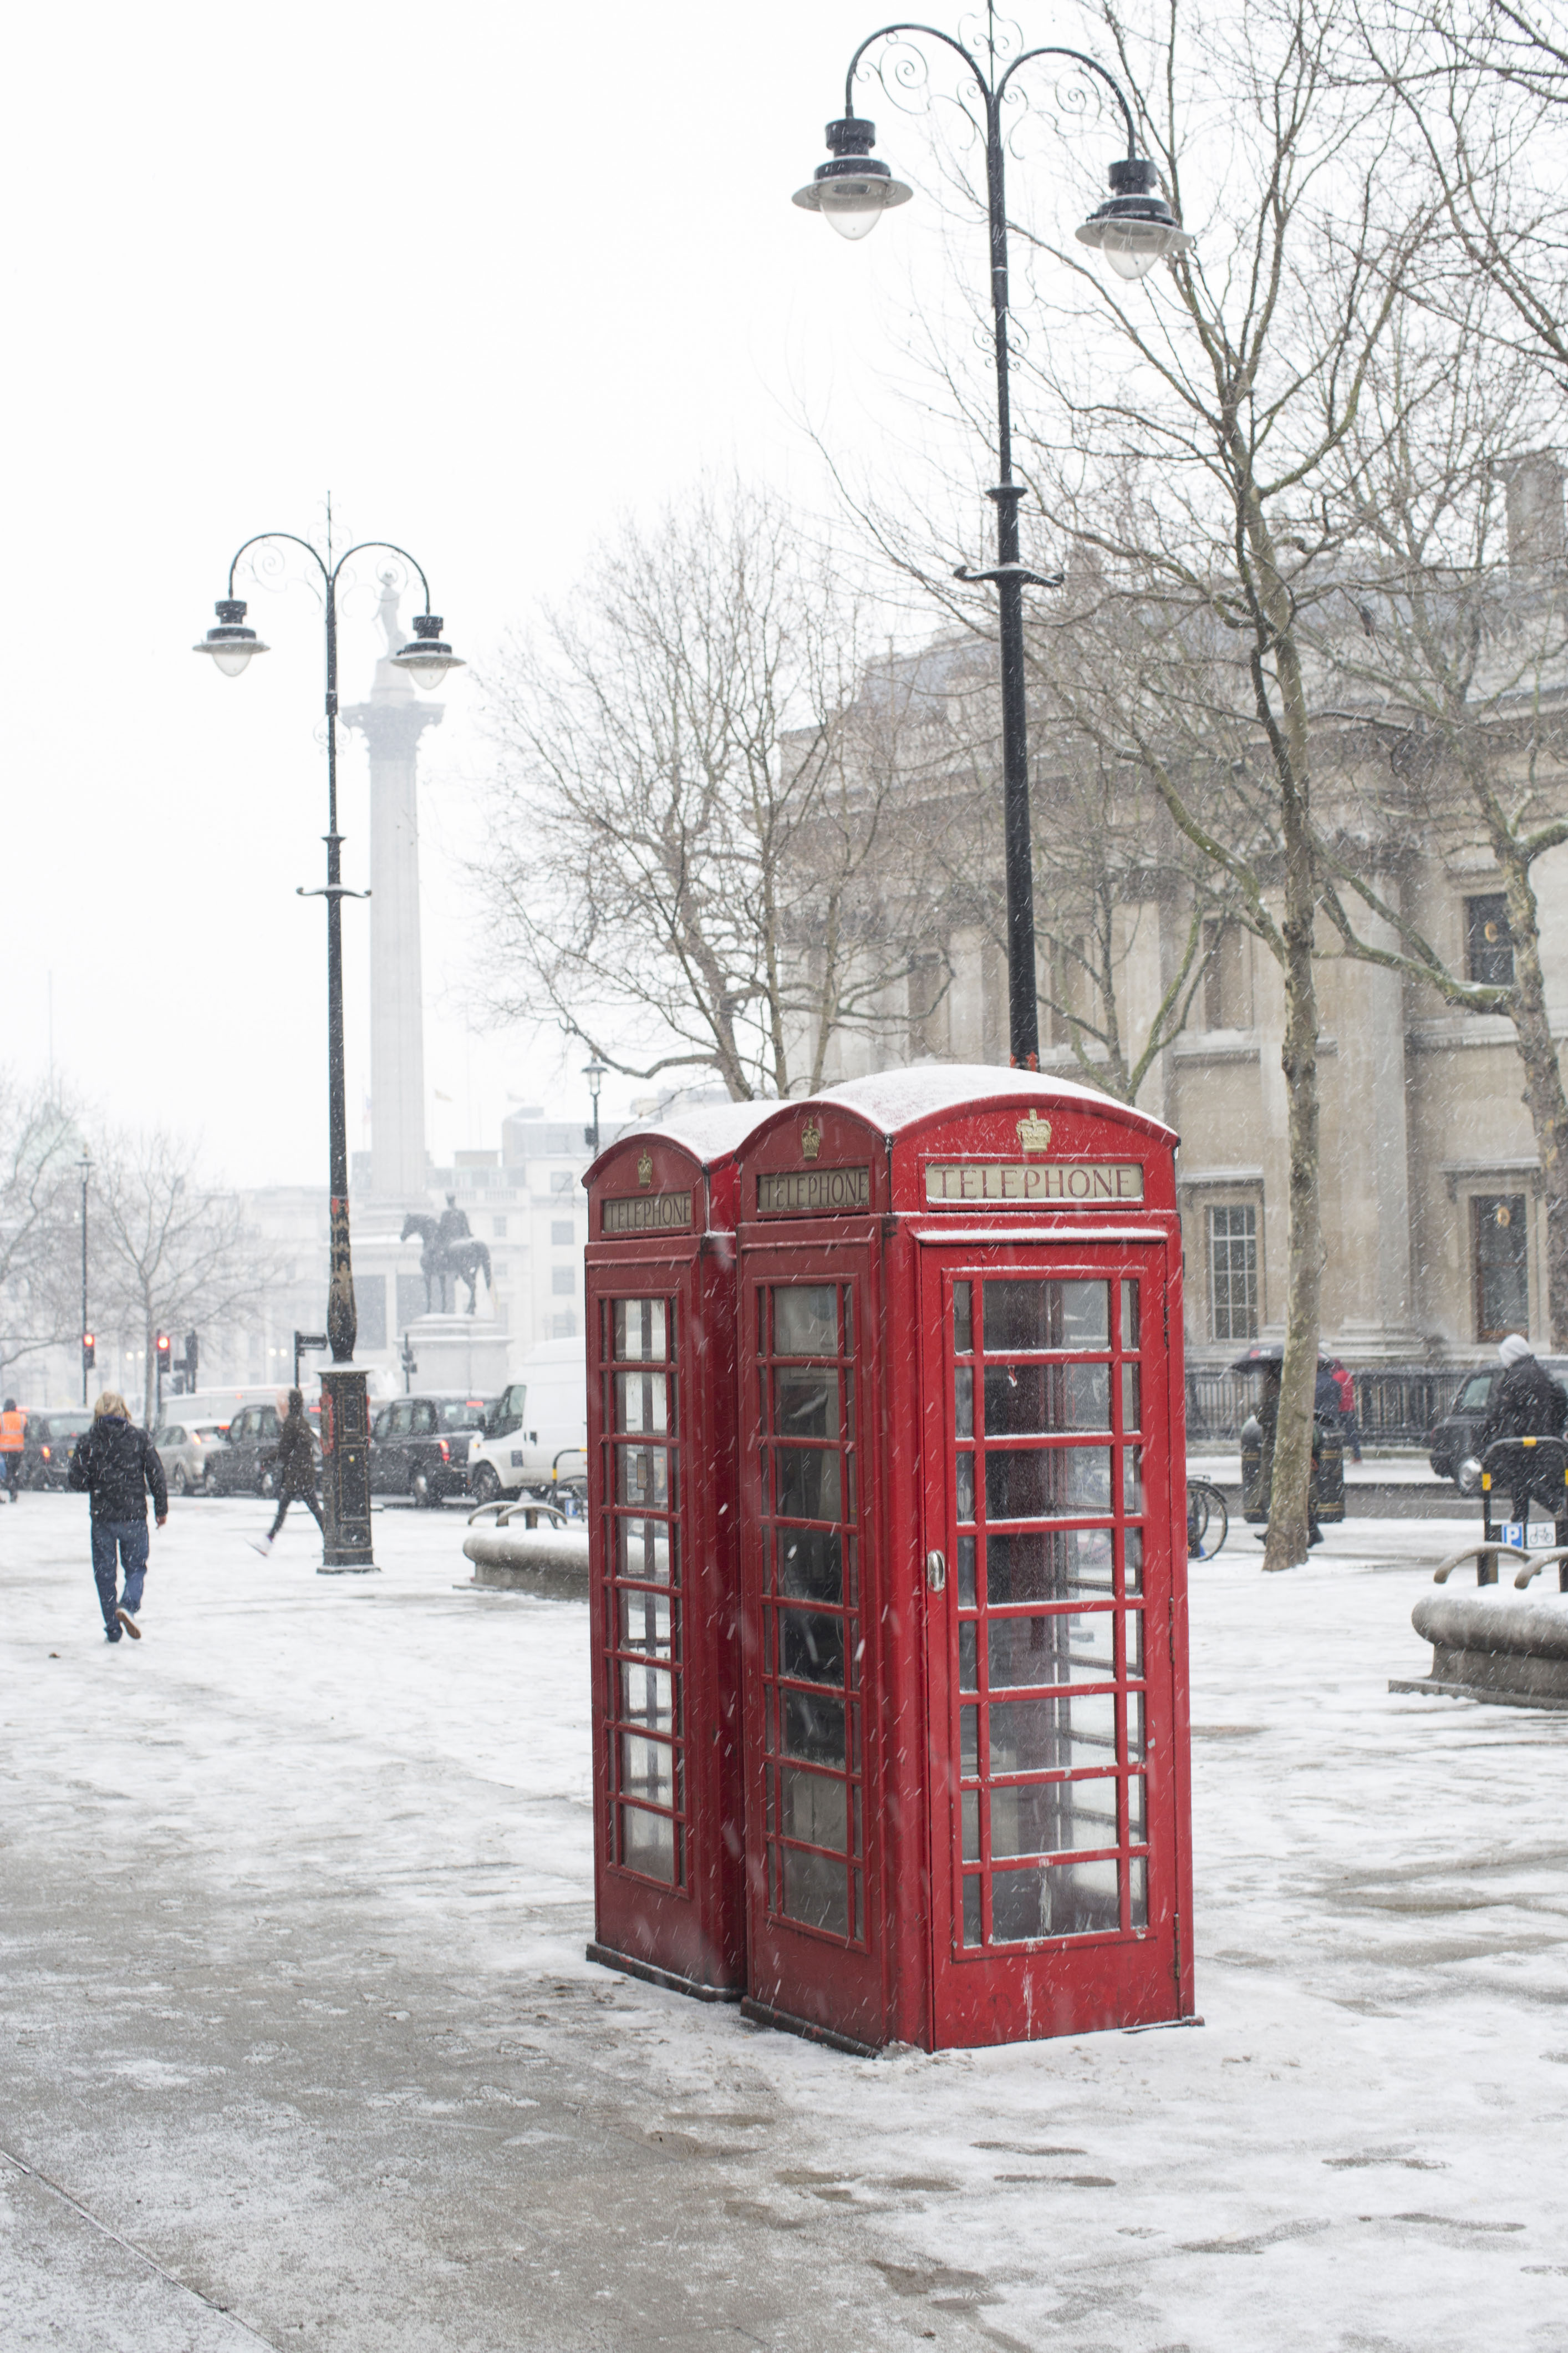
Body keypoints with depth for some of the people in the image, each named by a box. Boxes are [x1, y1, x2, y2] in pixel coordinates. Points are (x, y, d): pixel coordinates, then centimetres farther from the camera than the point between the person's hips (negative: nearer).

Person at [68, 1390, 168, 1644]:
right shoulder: (139, 1438, -3)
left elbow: (76, 1479, -7)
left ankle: (113, 1629, 9)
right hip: (134, 1516, 0)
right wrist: (161, 1509, 7)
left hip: (102, 1516, 0)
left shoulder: (88, 1441, -3)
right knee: (136, 1568, 11)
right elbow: (156, 1474, -3)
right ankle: (128, 1606, -17)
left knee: (105, 1573, 10)